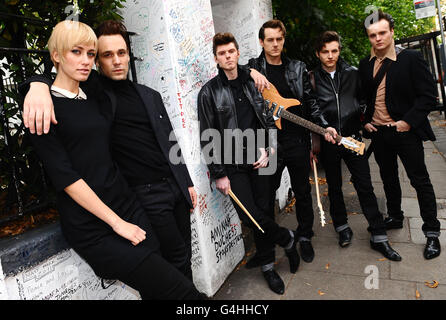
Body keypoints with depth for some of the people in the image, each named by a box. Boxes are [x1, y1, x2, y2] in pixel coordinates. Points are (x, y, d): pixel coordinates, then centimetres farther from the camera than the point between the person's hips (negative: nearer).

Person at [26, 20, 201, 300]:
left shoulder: (99, 99, 14)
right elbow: (64, 176, -12)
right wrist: (116, 222, -13)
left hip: (127, 206, 6)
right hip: (92, 228, -6)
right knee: (182, 290, -10)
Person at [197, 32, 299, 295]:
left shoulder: (253, 83, 9)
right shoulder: (210, 92, -2)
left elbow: (268, 120, 13)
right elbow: (208, 137, -5)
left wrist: (267, 150, -1)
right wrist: (219, 174, -8)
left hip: (259, 159, 3)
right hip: (232, 164, -2)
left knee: (263, 212, 6)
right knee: (250, 216, -9)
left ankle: (267, 266, 27)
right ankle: (287, 239, 20)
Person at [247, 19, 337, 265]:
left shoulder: (297, 68, 9)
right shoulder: (252, 68, 4)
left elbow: (310, 102, 8)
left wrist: (325, 126, -4)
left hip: (297, 141, 2)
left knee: (303, 193, 14)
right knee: (266, 197, 5)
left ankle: (305, 238, 35)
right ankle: (265, 248, 21)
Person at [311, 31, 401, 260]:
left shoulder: (352, 74, 5)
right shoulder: (313, 78, -2)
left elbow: (364, 99, 18)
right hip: (327, 141, -1)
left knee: (365, 187, 2)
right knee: (334, 187, 12)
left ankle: (379, 237, 12)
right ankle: (342, 227, 31)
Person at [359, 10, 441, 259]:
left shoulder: (412, 59, -8)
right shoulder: (365, 65, 6)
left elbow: (429, 96, -10)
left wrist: (409, 121, -17)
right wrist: (366, 121, 4)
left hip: (406, 131, -4)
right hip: (378, 132, 5)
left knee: (420, 180, 3)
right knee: (389, 178, 17)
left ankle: (432, 232, 16)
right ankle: (395, 217, 35)